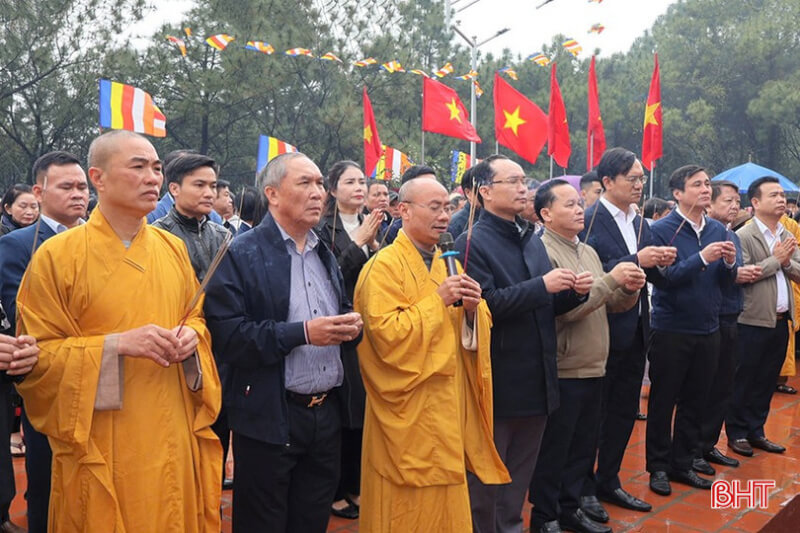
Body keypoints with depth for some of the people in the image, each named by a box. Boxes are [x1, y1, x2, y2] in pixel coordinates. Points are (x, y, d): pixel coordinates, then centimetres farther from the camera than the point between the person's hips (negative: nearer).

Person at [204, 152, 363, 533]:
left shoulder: (325, 255, 14)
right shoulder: (242, 255, -9)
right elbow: (226, 335, -18)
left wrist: (351, 326, -3)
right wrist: (302, 332, -21)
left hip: (326, 414, 6)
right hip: (270, 419, -6)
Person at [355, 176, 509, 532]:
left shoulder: (448, 262, 12)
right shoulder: (385, 266, -12)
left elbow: (477, 329, 12)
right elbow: (385, 334, -23)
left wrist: (473, 307, -9)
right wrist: (437, 301, -21)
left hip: (449, 404, 7)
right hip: (409, 413, -7)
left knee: (446, 501, 16)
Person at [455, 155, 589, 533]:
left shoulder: (532, 241, 13)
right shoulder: (471, 244, -12)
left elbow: (547, 307, 15)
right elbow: (484, 305, -24)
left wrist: (575, 292, -4)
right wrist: (541, 286, -23)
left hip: (536, 380, 7)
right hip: (496, 384, -7)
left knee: (520, 475, 20)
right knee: (485, 477, 9)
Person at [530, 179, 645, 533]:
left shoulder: (588, 251, 12)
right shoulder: (542, 252, -14)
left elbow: (613, 304, 13)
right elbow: (564, 308, -23)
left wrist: (630, 289, -8)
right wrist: (611, 279, -22)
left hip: (593, 369, 8)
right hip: (561, 372, -8)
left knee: (583, 447, 18)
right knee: (552, 451, 6)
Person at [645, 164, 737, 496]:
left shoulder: (718, 230, 6)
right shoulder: (662, 230, -11)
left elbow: (725, 281, 9)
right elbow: (662, 279, -20)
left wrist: (729, 263, -11)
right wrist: (702, 258, -24)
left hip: (708, 330, 5)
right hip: (671, 331, -5)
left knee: (695, 402, 14)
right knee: (663, 402, 6)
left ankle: (683, 464, 28)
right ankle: (658, 466, 20)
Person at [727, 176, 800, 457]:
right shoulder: (743, 236, -11)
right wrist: (775, 259, -17)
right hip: (753, 321, -7)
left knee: (767, 381, 14)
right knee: (744, 381, 5)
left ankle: (755, 431, 27)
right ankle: (736, 433, 18)